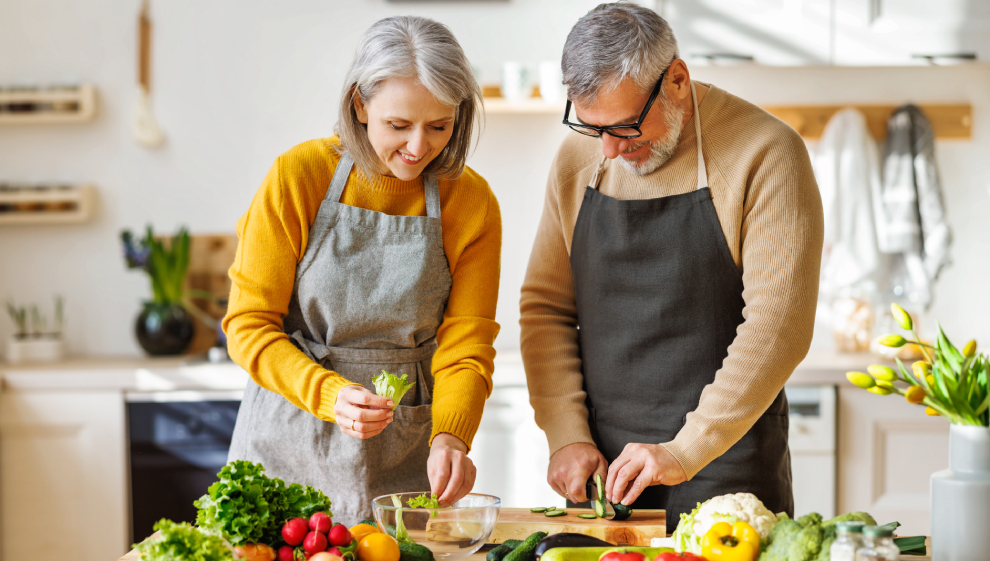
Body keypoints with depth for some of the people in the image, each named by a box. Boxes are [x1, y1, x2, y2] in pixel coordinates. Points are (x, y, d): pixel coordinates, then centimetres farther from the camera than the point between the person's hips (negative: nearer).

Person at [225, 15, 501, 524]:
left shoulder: (471, 202, -6)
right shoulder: (299, 176, -11)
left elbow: (465, 348, -6)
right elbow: (248, 326, -10)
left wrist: (448, 437, -26)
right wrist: (331, 395, -26)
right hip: (291, 443, -1)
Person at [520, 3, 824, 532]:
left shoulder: (764, 153, -11)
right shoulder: (576, 161, 4)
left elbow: (779, 322, -16)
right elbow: (544, 306, 8)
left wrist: (687, 450, -20)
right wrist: (566, 434, -4)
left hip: (726, 469, -4)